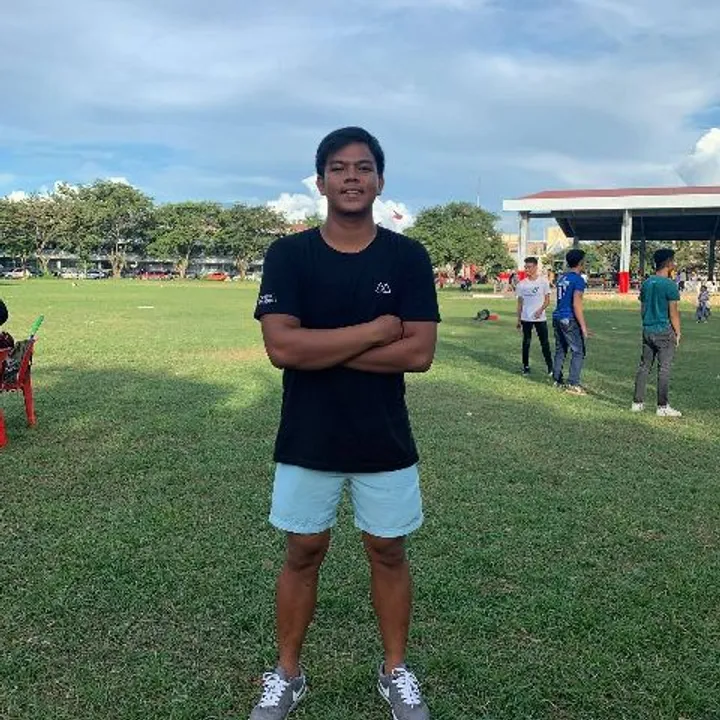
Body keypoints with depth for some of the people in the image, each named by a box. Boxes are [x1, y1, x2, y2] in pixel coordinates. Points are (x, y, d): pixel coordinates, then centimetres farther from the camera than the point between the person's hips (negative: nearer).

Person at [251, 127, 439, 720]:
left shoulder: (408, 257, -4)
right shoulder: (289, 255, -6)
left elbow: (419, 353, -14)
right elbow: (281, 347, -19)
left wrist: (323, 348, -17)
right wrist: (375, 329, -18)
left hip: (386, 441, 1)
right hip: (307, 441, 0)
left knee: (389, 553, 15)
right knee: (303, 555, 14)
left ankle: (396, 672, 35)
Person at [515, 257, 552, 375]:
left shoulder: (543, 281, -3)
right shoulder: (522, 284, 4)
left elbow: (547, 300, -1)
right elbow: (520, 302, 8)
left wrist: (540, 310, -19)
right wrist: (518, 319, 6)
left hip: (540, 318, -2)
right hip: (526, 318, 2)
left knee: (544, 342, 2)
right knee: (526, 342, 7)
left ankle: (550, 366, 9)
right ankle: (526, 366, 14)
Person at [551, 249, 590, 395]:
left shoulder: (561, 277, 11)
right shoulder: (578, 280, -13)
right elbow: (576, 304, -18)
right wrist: (583, 326, -15)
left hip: (557, 317, 8)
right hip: (570, 320, -8)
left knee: (560, 350, 14)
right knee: (578, 352, -2)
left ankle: (557, 380, 18)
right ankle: (573, 384, -6)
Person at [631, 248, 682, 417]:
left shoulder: (646, 283, 7)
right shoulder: (670, 285, -13)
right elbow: (673, 313, -11)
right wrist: (677, 333, -2)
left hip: (647, 331, 6)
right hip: (665, 332, -6)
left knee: (644, 367, 11)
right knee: (664, 369, 0)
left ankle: (638, 403, 13)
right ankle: (663, 407, 4)